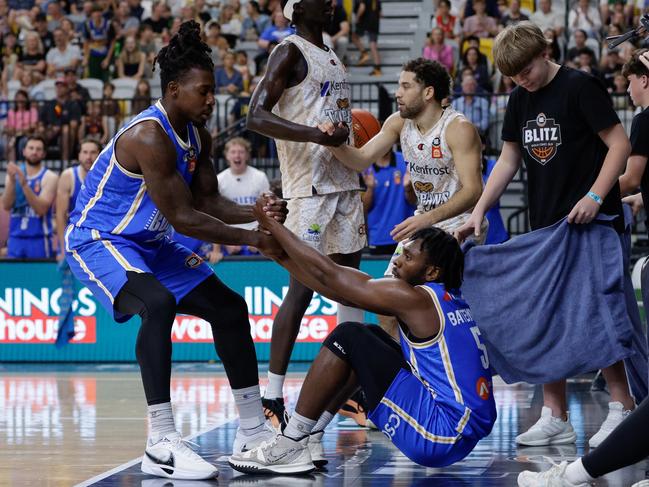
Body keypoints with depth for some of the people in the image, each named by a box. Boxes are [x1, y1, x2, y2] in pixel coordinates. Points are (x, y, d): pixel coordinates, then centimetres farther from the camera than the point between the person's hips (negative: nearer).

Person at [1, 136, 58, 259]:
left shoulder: (50, 177, -4)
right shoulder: (14, 173, 8)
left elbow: (41, 209, -16)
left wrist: (24, 184, -25)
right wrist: (12, 181, -16)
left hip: (39, 240, -4)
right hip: (15, 239, 4)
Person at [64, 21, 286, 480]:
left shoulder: (197, 136, 1)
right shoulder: (150, 137, -28)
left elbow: (208, 201, 7)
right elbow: (182, 218, -28)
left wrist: (258, 212, -12)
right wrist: (252, 238, -23)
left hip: (147, 244, 10)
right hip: (97, 241, -10)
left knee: (229, 306, 8)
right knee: (158, 304, -36)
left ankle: (253, 429, 16)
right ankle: (161, 444, -36)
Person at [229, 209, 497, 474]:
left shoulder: (415, 299, -12)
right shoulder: (449, 299, 14)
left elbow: (326, 273, -6)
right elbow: (340, 290, 14)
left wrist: (274, 226, 5)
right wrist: (281, 255, 15)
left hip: (441, 436, -10)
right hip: (465, 436, 10)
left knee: (347, 337, -6)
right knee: (369, 338, 20)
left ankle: (290, 446, -3)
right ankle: (310, 436, 19)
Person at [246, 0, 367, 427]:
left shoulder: (332, 56, 17)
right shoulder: (290, 53, -10)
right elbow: (257, 115, -20)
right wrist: (315, 134, -31)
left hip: (344, 181, 9)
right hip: (308, 187, -9)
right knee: (302, 288, -11)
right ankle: (273, 395, -8)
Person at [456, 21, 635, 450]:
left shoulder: (581, 87, -10)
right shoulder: (521, 99, 11)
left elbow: (620, 144, -11)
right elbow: (509, 160, 16)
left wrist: (596, 196, -21)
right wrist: (479, 211, 6)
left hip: (591, 224, -7)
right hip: (545, 226, 7)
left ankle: (623, 410, 1)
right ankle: (556, 418, 10)